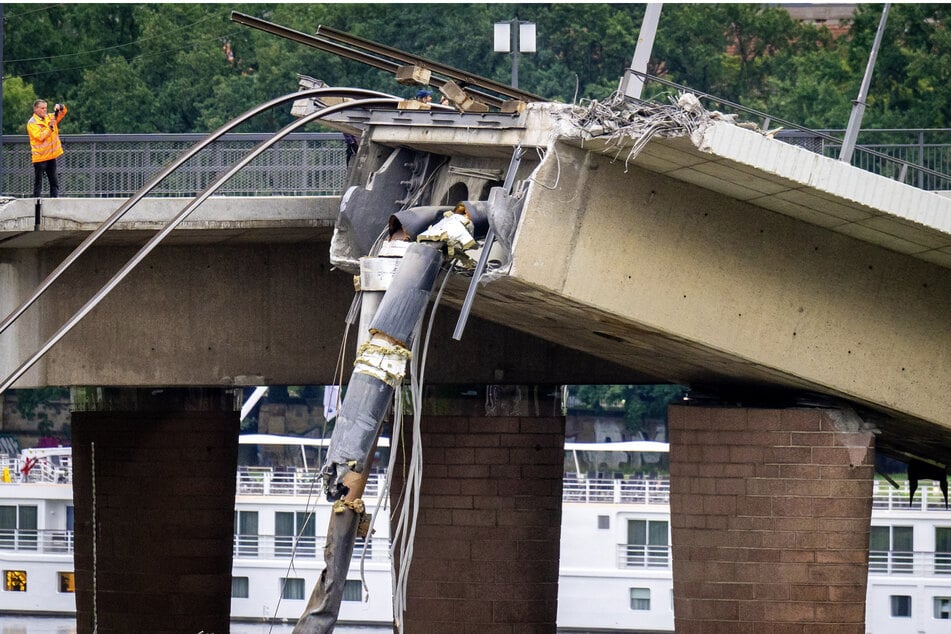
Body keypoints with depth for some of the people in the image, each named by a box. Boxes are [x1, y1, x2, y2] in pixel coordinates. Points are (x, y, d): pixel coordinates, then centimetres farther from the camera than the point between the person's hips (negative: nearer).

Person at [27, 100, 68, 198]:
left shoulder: (49, 117, 9)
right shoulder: (32, 123, -8)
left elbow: (63, 112, 12)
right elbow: (40, 136, -19)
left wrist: (60, 107, -9)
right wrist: (50, 127, -25)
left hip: (51, 156, 6)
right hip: (40, 157, -6)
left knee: (54, 183, 7)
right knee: (38, 182, -2)